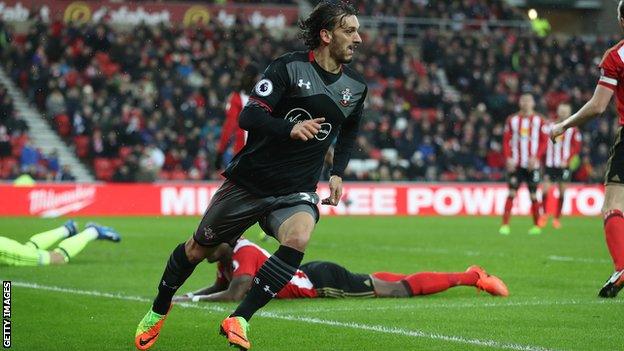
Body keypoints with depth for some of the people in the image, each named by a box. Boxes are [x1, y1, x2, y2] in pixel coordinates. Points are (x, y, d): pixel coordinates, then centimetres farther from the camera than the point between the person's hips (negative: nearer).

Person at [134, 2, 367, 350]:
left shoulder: (356, 86, 3)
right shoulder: (289, 67, -12)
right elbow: (248, 116, -21)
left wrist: (338, 173, 11)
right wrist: (290, 128, -37)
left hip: (297, 191, 2)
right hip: (250, 180, -2)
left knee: (298, 239, -31)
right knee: (199, 248, 11)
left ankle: (239, 319, -23)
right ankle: (158, 311, 38)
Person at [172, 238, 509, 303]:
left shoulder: (244, 254, -24)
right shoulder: (227, 258, 3)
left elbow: (234, 295, -33)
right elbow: (219, 287, 19)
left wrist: (192, 300, -26)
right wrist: (186, 294, 3)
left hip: (322, 281, -9)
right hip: (312, 276, 9)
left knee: (400, 289, -2)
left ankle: (471, 277, 7)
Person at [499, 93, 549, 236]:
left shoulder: (539, 121, 4)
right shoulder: (512, 120, 7)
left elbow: (544, 141, 2)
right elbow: (506, 140, 6)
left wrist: (535, 157, -10)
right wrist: (508, 158, -6)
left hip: (532, 164, 0)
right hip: (515, 164, 0)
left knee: (533, 195, 3)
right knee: (511, 194, -7)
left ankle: (536, 226, 14)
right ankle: (505, 225, -7)